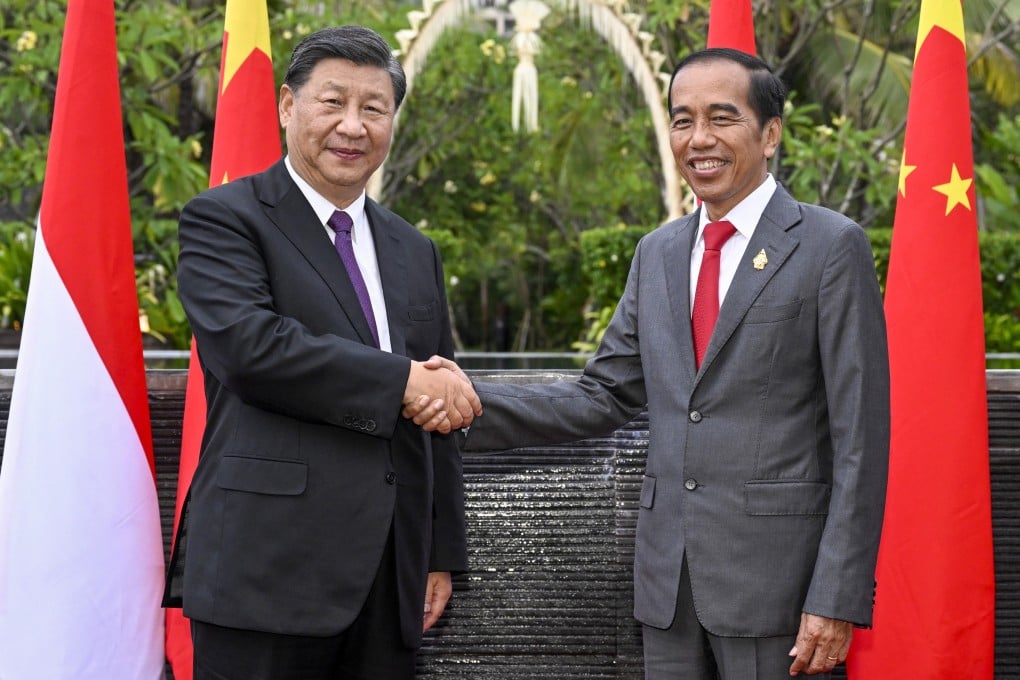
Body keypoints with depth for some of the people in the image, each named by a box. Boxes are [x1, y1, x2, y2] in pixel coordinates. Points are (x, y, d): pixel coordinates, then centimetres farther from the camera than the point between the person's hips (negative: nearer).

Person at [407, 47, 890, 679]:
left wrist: (837, 600, -14)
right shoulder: (658, 253, 13)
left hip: (776, 574, -5)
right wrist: (470, 403, -4)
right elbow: (604, 397, 11)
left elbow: (859, 439, -9)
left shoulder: (831, 245, -5)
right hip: (669, 577, 5)